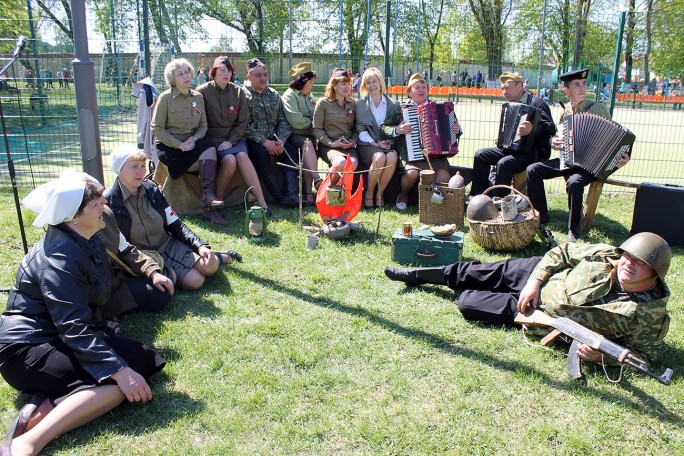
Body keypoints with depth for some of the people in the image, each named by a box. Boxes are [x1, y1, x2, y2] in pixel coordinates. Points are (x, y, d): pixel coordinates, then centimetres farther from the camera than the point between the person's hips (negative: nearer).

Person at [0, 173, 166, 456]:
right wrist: (119, 371, -36)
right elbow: (74, 328, -30)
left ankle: (44, 406, -19)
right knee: (119, 383, -27)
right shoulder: (59, 257, -22)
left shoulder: (89, 241, 7)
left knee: (145, 360, -11)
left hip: (61, 338, 9)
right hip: (29, 347, -9)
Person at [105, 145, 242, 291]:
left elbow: (176, 225, 5)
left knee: (209, 267, -18)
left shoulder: (151, 189, 1)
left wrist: (201, 246, -10)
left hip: (169, 245, 4)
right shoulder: (109, 203, -13)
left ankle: (218, 257, 13)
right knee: (195, 280, -24)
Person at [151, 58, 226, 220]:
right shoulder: (165, 97, -4)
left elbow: (203, 126, 9)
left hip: (190, 144, 4)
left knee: (209, 146, -29)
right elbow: (157, 128, -7)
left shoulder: (198, 97, 9)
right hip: (168, 146, -4)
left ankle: (209, 195, -34)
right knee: (209, 163, -25)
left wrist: (194, 139, -12)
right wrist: (179, 144, -18)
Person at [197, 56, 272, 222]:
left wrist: (231, 141, -8)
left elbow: (243, 122, 6)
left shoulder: (238, 91, 8)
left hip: (234, 137, 2)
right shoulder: (203, 91, -1)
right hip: (212, 138, -2)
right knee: (229, 160, -32)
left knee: (242, 156, -30)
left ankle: (261, 202, -33)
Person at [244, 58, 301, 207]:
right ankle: (279, 195, -25)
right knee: (261, 153, -34)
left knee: (292, 150, -22)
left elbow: (283, 120, 10)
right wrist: (264, 142, -19)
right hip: (253, 140, -5)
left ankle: (291, 194, -29)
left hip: (274, 139, 5)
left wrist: (281, 140, -9)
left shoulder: (274, 95, 16)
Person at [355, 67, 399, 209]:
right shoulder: (360, 104, 7)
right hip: (367, 145, -2)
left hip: (387, 144, 2)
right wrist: (374, 143, -14)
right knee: (380, 157, -34)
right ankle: (368, 194, -16)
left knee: (392, 157, -32)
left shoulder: (391, 104, 12)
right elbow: (361, 131, 1)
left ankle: (380, 194, -16)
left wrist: (388, 142, -8)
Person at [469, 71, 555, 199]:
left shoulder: (537, 103, -10)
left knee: (504, 164, -33)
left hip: (534, 152, -8)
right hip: (512, 148, 9)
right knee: (480, 155, -3)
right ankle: (479, 196, -4)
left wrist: (532, 130, -39)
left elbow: (550, 127, -22)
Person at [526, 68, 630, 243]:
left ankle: (573, 231, -16)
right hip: (568, 160, 6)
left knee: (574, 182, -37)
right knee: (532, 170, -12)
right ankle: (541, 220, -6)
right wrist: (554, 143, -2)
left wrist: (622, 158, -20)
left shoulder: (599, 108, -7)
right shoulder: (565, 112, 8)